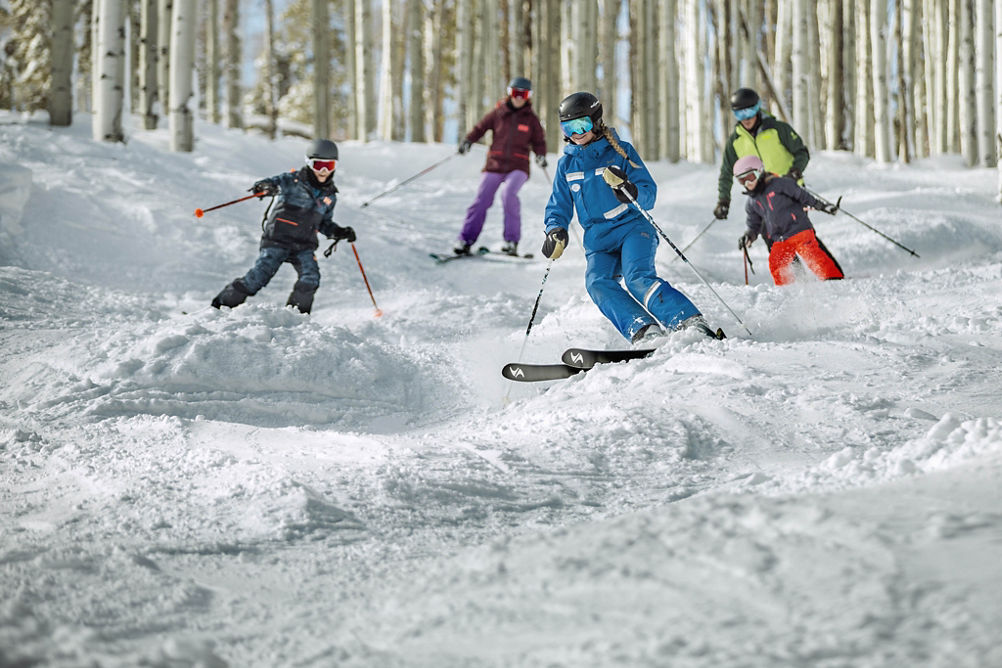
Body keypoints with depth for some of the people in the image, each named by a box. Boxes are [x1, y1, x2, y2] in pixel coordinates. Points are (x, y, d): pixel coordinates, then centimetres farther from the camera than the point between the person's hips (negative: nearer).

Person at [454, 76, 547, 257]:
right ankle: (466, 241, 4)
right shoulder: (498, 113, 7)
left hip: (518, 166, -2)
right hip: (495, 164, 2)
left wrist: (541, 155, -6)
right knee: (481, 201, -6)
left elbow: (539, 141, 14)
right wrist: (468, 140, -6)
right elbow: (481, 128, 12)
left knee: (509, 194, -27)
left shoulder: (531, 119, 7)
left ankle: (512, 241, -19)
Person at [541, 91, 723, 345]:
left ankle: (693, 325, -39)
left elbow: (649, 194, -2)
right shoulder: (566, 165, 14)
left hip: (633, 227, -3)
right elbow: (559, 207, 21)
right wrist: (555, 231, 0)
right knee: (597, 282, -28)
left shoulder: (620, 152, 3)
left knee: (638, 278, -31)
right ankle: (643, 331, -43)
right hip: (598, 240, 4)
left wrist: (630, 191, -24)